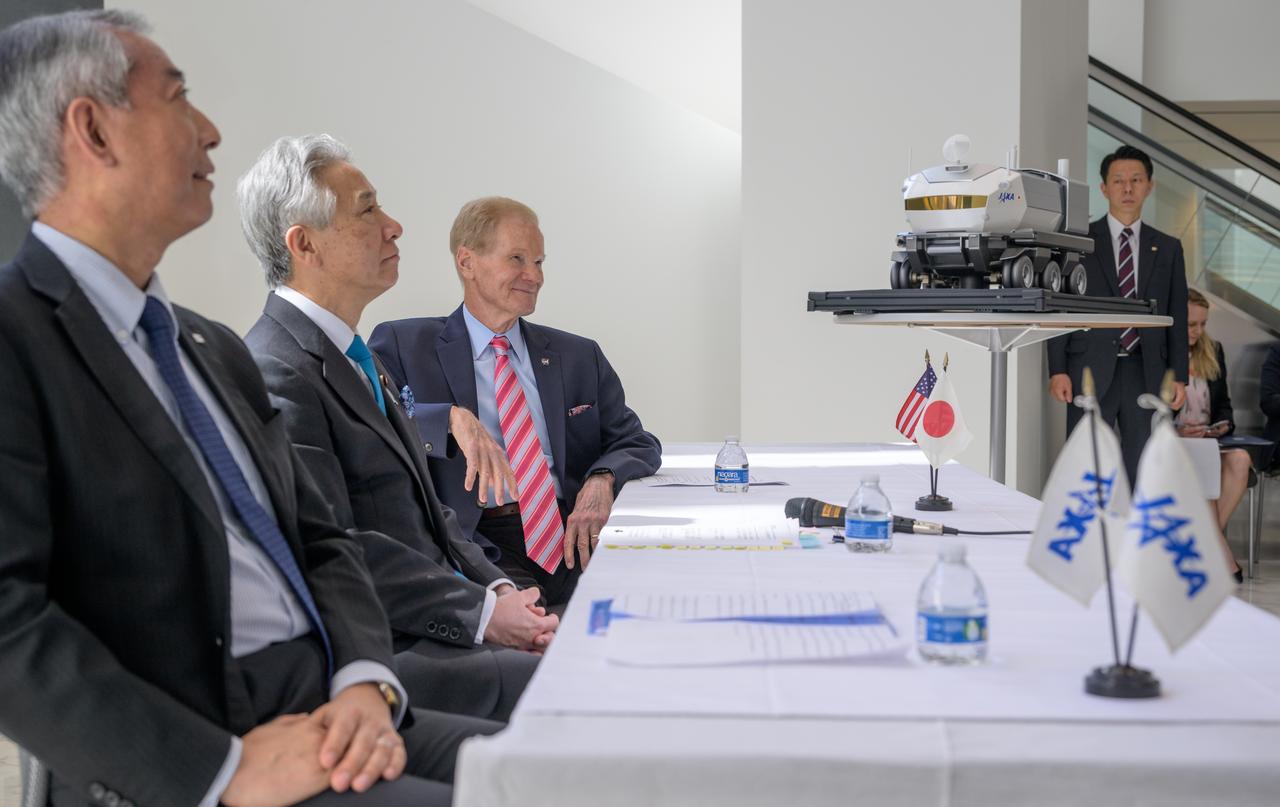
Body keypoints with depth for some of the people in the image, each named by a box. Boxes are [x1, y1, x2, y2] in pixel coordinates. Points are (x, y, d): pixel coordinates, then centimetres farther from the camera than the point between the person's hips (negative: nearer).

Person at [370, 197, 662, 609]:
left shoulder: (579, 357, 20)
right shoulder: (403, 345, 7)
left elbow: (638, 443, 18)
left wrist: (603, 480, -5)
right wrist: (454, 419, -24)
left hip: (576, 536, 5)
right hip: (477, 541, -4)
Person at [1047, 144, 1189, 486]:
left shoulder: (1168, 248, 13)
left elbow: (1178, 317, 11)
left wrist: (1179, 376, 4)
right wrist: (1058, 370, -7)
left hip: (1146, 374, 3)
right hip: (1092, 371, -2)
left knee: (1144, 474, 5)